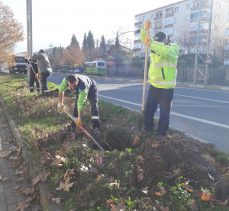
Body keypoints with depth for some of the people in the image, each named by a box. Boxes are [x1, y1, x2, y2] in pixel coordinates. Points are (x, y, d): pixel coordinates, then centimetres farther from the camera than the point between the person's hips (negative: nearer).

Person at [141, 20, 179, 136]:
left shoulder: (174, 47, -11)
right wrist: (145, 29, -25)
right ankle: (147, 130, 29)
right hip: (153, 85, 6)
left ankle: (161, 135, 17)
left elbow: (166, 51, -34)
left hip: (166, 88, -5)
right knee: (148, 110, 13)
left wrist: (151, 43, -42)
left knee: (164, 113, 5)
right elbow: (145, 40, -5)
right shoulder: (155, 46, 8)